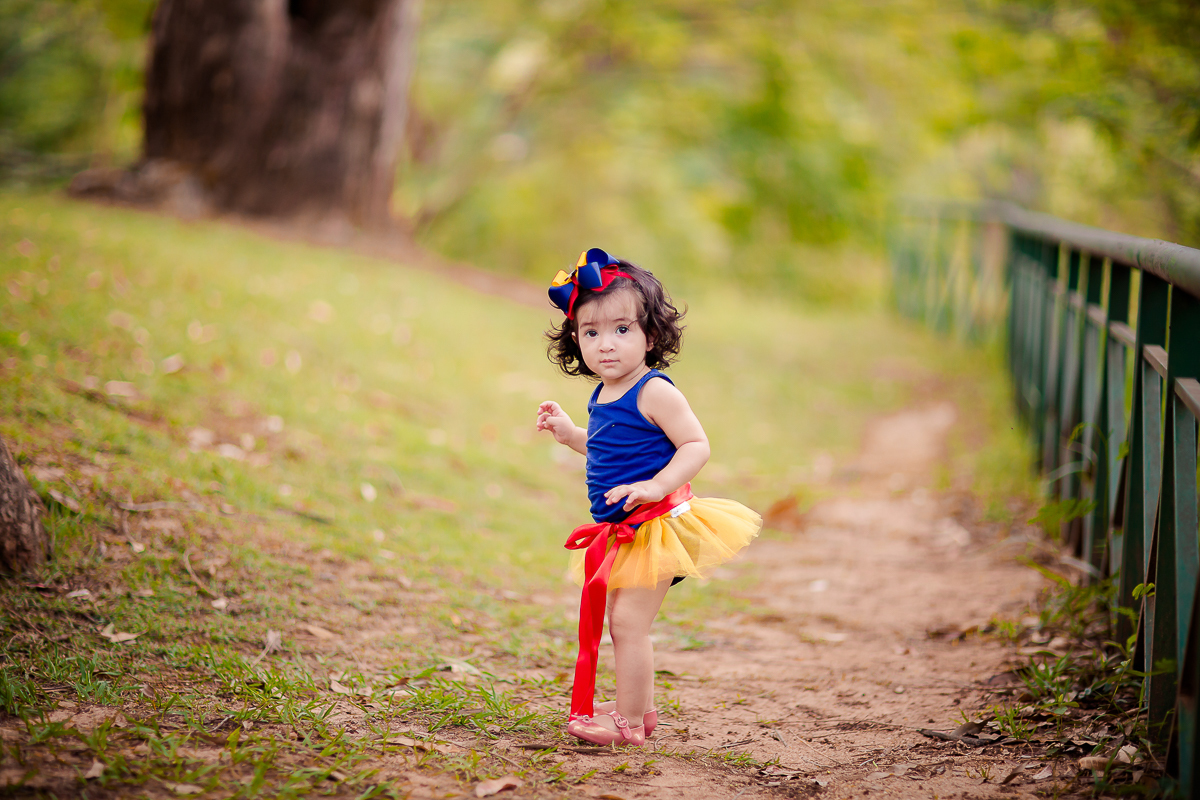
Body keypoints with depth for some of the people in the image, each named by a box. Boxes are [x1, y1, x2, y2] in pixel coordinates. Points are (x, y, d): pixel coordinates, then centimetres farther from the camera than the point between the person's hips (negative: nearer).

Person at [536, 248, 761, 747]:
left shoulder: (654, 392, -18)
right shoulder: (602, 397, 10)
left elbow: (696, 446, -21)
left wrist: (656, 486, -32)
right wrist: (570, 434, 17)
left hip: (656, 527, -10)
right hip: (623, 531, 10)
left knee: (628, 621, -9)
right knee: (623, 622, 18)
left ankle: (628, 722, 1)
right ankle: (641, 708, 32)